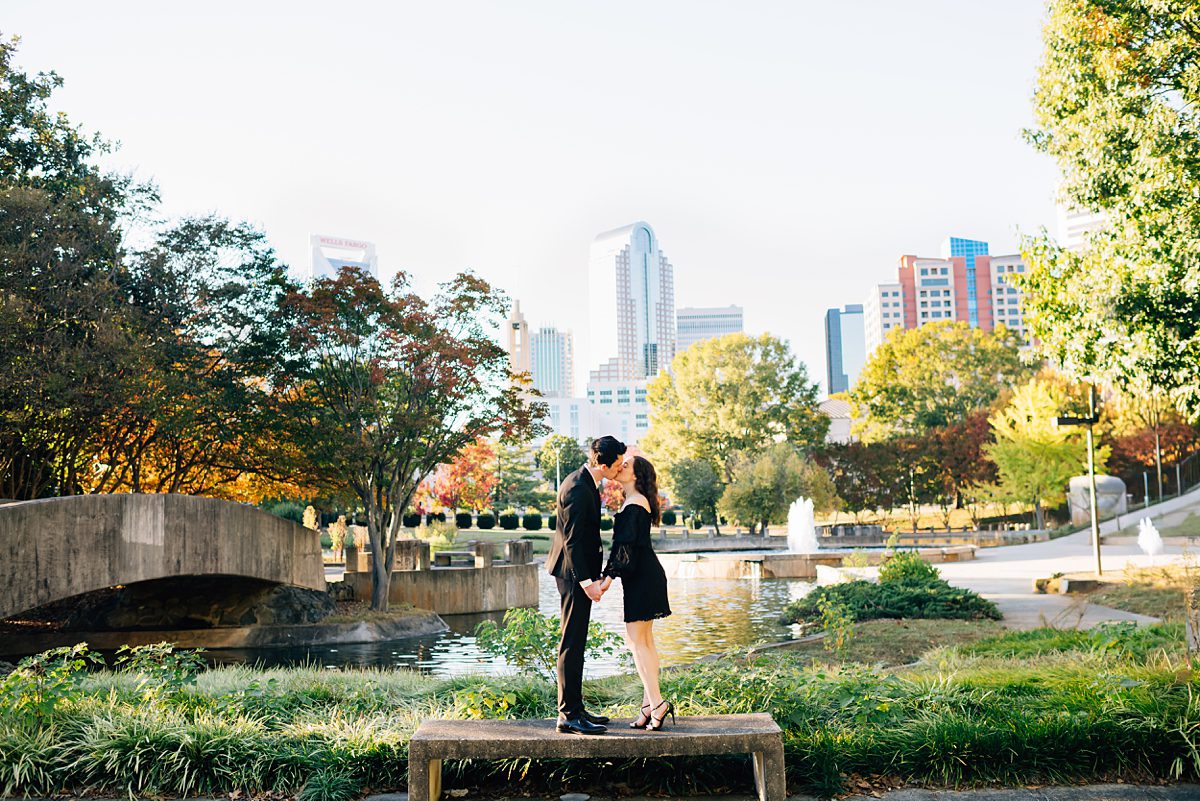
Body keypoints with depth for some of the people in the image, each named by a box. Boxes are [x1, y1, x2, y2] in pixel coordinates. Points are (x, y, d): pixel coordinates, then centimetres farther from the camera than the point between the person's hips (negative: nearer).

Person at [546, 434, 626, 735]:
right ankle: (569, 715, 0)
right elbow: (572, 541, -22)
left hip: (580, 570, 11)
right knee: (572, 643, -6)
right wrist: (586, 581, -21)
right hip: (574, 573, -11)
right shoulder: (577, 490, -21)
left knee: (575, 642, 15)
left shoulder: (586, 482, 10)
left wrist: (592, 574, 21)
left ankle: (574, 708, 23)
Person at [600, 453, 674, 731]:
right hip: (643, 577, 10)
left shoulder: (634, 504, -15)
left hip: (642, 578, -10)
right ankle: (650, 703, 13)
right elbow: (624, 542, 18)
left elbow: (626, 544, -21)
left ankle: (656, 703, -9)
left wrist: (609, 576, -21)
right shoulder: (636, 502, 16)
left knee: (636, 640, -8)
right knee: (644, 640, 10)